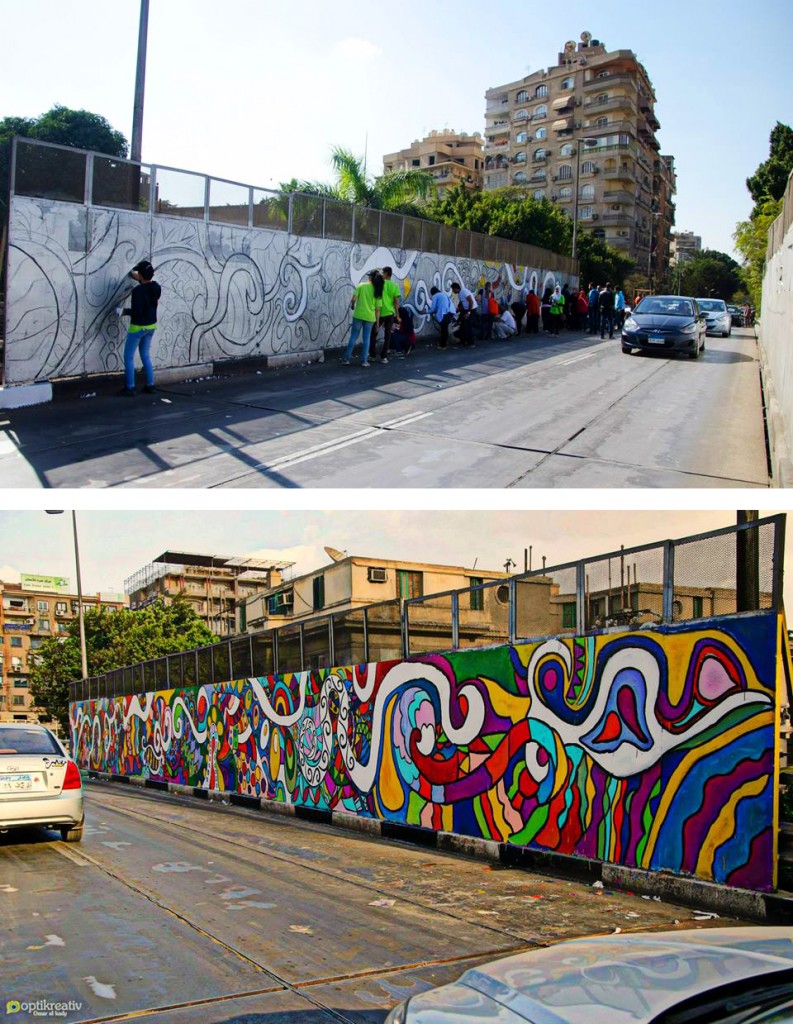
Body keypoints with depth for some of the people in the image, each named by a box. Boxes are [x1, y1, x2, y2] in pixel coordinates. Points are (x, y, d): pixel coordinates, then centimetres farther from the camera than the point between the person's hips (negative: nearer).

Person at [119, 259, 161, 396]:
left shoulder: (138, 290, -24)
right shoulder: (156, 287, -2)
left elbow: (137, 311, -27)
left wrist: (125, 312, -11)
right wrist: (139, 280, 20)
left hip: (138, 327, -7)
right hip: (151, 326, 7)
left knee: (128, 357, 4)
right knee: (145, 356, 19)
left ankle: (130, 388, 3)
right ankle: (150, 385, 17)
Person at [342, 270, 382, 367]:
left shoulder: (362, 285, -5)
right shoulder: (378, 291, 3)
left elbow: (354, 299, -11)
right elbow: (377, 309, 2)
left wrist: (352, 305, 11)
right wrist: (377, 322, 8)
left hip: (358, 315, -1)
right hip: (370, 317, 1)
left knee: (353, 337, 6)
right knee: (366, 339, 10)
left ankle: (346, 359, 8)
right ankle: (364, 361, 9)